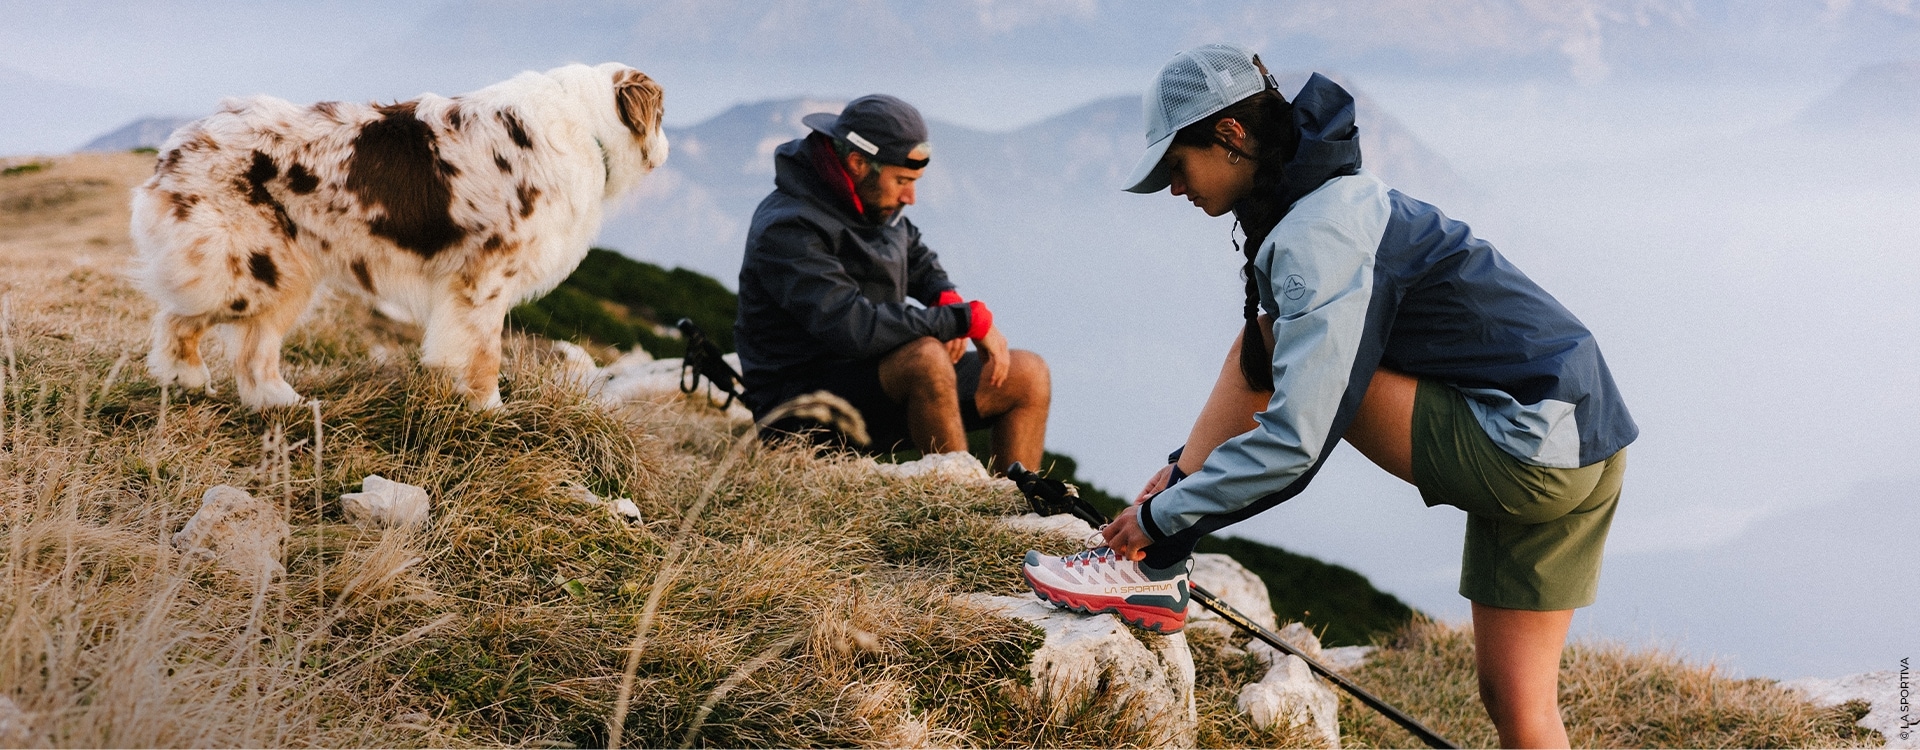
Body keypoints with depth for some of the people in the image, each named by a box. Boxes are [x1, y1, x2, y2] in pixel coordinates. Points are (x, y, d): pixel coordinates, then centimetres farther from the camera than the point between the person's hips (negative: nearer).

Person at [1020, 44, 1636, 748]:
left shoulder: (1316, 236, -16)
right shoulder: (1344, 198, 15)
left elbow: (1295, 440, -22)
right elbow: (1299, 384, 26)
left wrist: (1162, 514, -11)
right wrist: (1189, 464, 20)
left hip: (1524, 450, -9)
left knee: (1266, 340, -4)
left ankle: (1153, 567, -1)